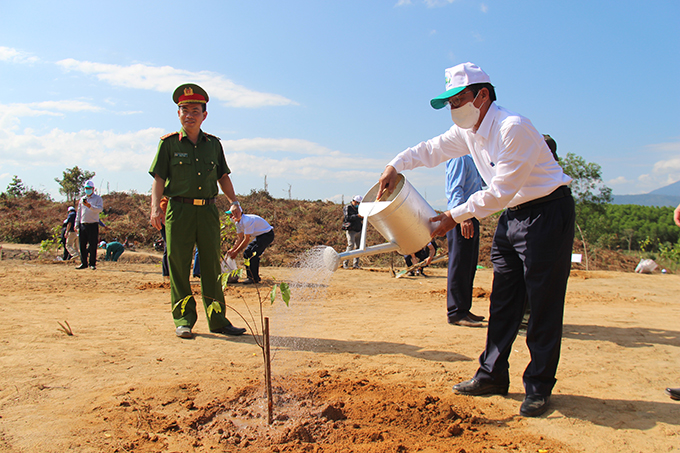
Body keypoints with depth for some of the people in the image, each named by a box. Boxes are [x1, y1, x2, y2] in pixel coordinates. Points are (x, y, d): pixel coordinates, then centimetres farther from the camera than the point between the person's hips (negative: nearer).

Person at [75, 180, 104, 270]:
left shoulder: (98, 198, 3)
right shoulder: (82, 199, 18)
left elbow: (100, 209, -14)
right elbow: (78, 212, 20)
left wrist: (90, 206, -29)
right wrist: (76, 224, 12)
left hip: (93, 224, -5)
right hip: (83, 225, 5)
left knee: (93, 245, -4)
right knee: (82, 245, 4)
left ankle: (92, 264, 2)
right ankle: (84, 263, 12)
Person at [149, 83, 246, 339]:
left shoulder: (213, 144, 13)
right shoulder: (169, 143, 5)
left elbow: (223, 177, 18)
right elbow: (159, 178, 1)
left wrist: (234, 202, 5)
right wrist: (155, 207, -11)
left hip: (208, 210, 3)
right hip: (179, 210, -3)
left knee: (212, 265, 5)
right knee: (179, 265, -1)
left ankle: (218, 320, 13)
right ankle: (183, 320, 10)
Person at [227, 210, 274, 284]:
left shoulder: (247, 221, -28)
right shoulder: (238, 223, 2)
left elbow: (246, 240, -25)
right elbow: (240, 239, 9)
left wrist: (236, 252, -19)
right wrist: (232, 249, -3)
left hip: (267, 234, -10)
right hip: (259, 235, 10)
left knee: (254, 254, -18)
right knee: (247, 253, 5)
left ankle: (254, 278, -9)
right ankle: (250, 276, 13)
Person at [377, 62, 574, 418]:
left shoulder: (513, 128, -23)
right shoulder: (467, 131, 4)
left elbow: (499, 192, -24)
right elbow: (429, 150, 16)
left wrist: (455, 216, -18)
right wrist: (394, 166, 0)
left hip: (547, 212, -8)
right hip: (511, 214, 8)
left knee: (543, 304, -3)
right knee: (503, 301, 10)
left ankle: (539, 387, 7)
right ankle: (492, 376, 19)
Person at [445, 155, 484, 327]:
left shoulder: (470, 159, 22)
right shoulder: (459, 157, -8)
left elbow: (483, 180, 34)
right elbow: (455, 190, -18)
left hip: (470, 218, 10)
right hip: (461, 220, -10)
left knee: (469, 266, 12)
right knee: (459, 266, -8)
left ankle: (464, 310, 19)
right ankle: (456, 313, -4)